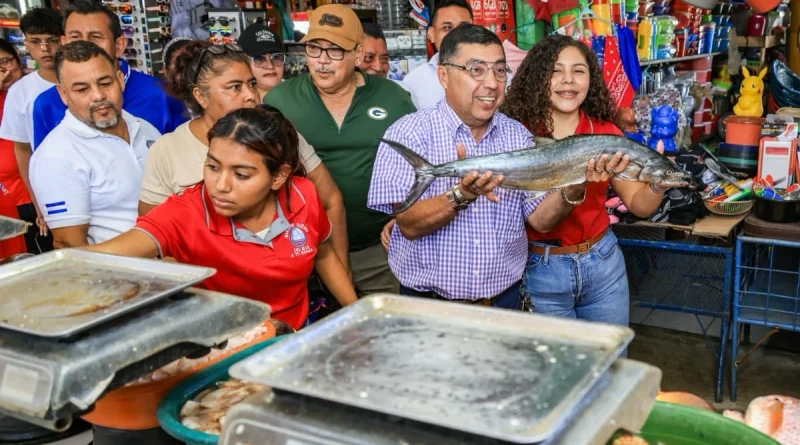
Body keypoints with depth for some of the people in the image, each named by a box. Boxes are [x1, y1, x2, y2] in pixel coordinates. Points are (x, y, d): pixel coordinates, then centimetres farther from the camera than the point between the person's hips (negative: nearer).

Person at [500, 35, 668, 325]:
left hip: (603, 262, 4)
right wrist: (577, 186, -38)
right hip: (542, 269, -3)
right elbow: (540, 220, -21)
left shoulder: (605, 131, 0)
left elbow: (639, 205, -2)